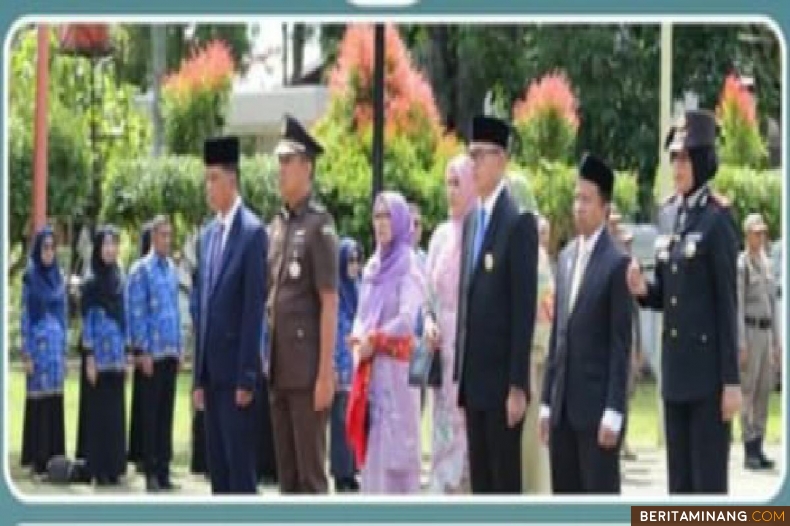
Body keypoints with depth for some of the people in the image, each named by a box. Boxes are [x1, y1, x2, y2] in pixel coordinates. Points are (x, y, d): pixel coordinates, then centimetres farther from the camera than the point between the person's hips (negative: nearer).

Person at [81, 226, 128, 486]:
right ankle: (99, 470, 1)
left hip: (117, 356, 6)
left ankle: (114, 467, 12)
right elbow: (87, 323, -9)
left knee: (116, 411, 7)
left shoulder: (119, 280, 10)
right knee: (99, 411, -3)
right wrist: (89, 358, -14)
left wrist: (126, 355, 11)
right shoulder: (91, 283, -7)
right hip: (100, 355, -6)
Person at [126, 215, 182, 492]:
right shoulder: (143, 270, -9)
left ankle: (163, 471, 15)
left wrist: (179, 348, 13)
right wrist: (143, 352, -13)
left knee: (166, 412, 10)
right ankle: (151, 473, 4)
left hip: (171, 352, 6)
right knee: (151, 412, 0)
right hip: (152, 352, -6)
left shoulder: (172, 269, 11)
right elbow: (136, 313, -10)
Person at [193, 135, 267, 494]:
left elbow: (254, 307, -13)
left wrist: (246, 377, -16)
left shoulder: (253, 232, -9)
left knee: (241, 468, -7)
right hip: (212, 370, 8)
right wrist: (199, 377, 13)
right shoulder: (207, 235, 15)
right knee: (217, 465, 10)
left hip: (236, 370, -8)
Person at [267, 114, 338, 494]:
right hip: (278, 371, 7)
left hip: (307, 372, -7)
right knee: (286, 474, 11)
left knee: (311, 475, -5)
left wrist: (325, 375, -16)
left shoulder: (319, 226, -8)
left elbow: (330, 304, -12)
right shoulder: (277, 226, 14)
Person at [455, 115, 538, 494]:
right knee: (480, 483, 10)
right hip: (473, 379, 8)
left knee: (506, 484, -4)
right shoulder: (471, 220, 14)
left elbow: (524, 308, -15)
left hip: (502, 381, -8)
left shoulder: (519, 222, -11)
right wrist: (460, 373, 13)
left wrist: (517, 386, -17)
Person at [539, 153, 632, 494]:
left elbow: (621, 344, -11)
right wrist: (547, 402, 13)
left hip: (597, 405, -7)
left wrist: (613, 412, -15)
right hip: (563, 406, 7)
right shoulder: (566, 257, 15)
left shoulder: (617, 263, -8)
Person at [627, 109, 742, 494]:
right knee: (679, 481, 11)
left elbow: (728, 304, -11)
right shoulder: (670, 217, 11)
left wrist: (732, 380, -13)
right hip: (675, 367, 8)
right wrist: (642, 288, -6)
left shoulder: (717, 220, -10)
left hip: (708, 370, -8)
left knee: (709, 481, -4)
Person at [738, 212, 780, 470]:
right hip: (749, 330, -8)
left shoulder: (767, 264, 15)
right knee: (748, 391, -6)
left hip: (767, 331, 8)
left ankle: (758, 448, 10)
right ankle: (749, 451, -3)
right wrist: (741, 345, -16)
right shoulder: (741, 264, -8)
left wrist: (777, 342, 16)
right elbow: (737, 306, -12)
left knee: (764, 391, 7)